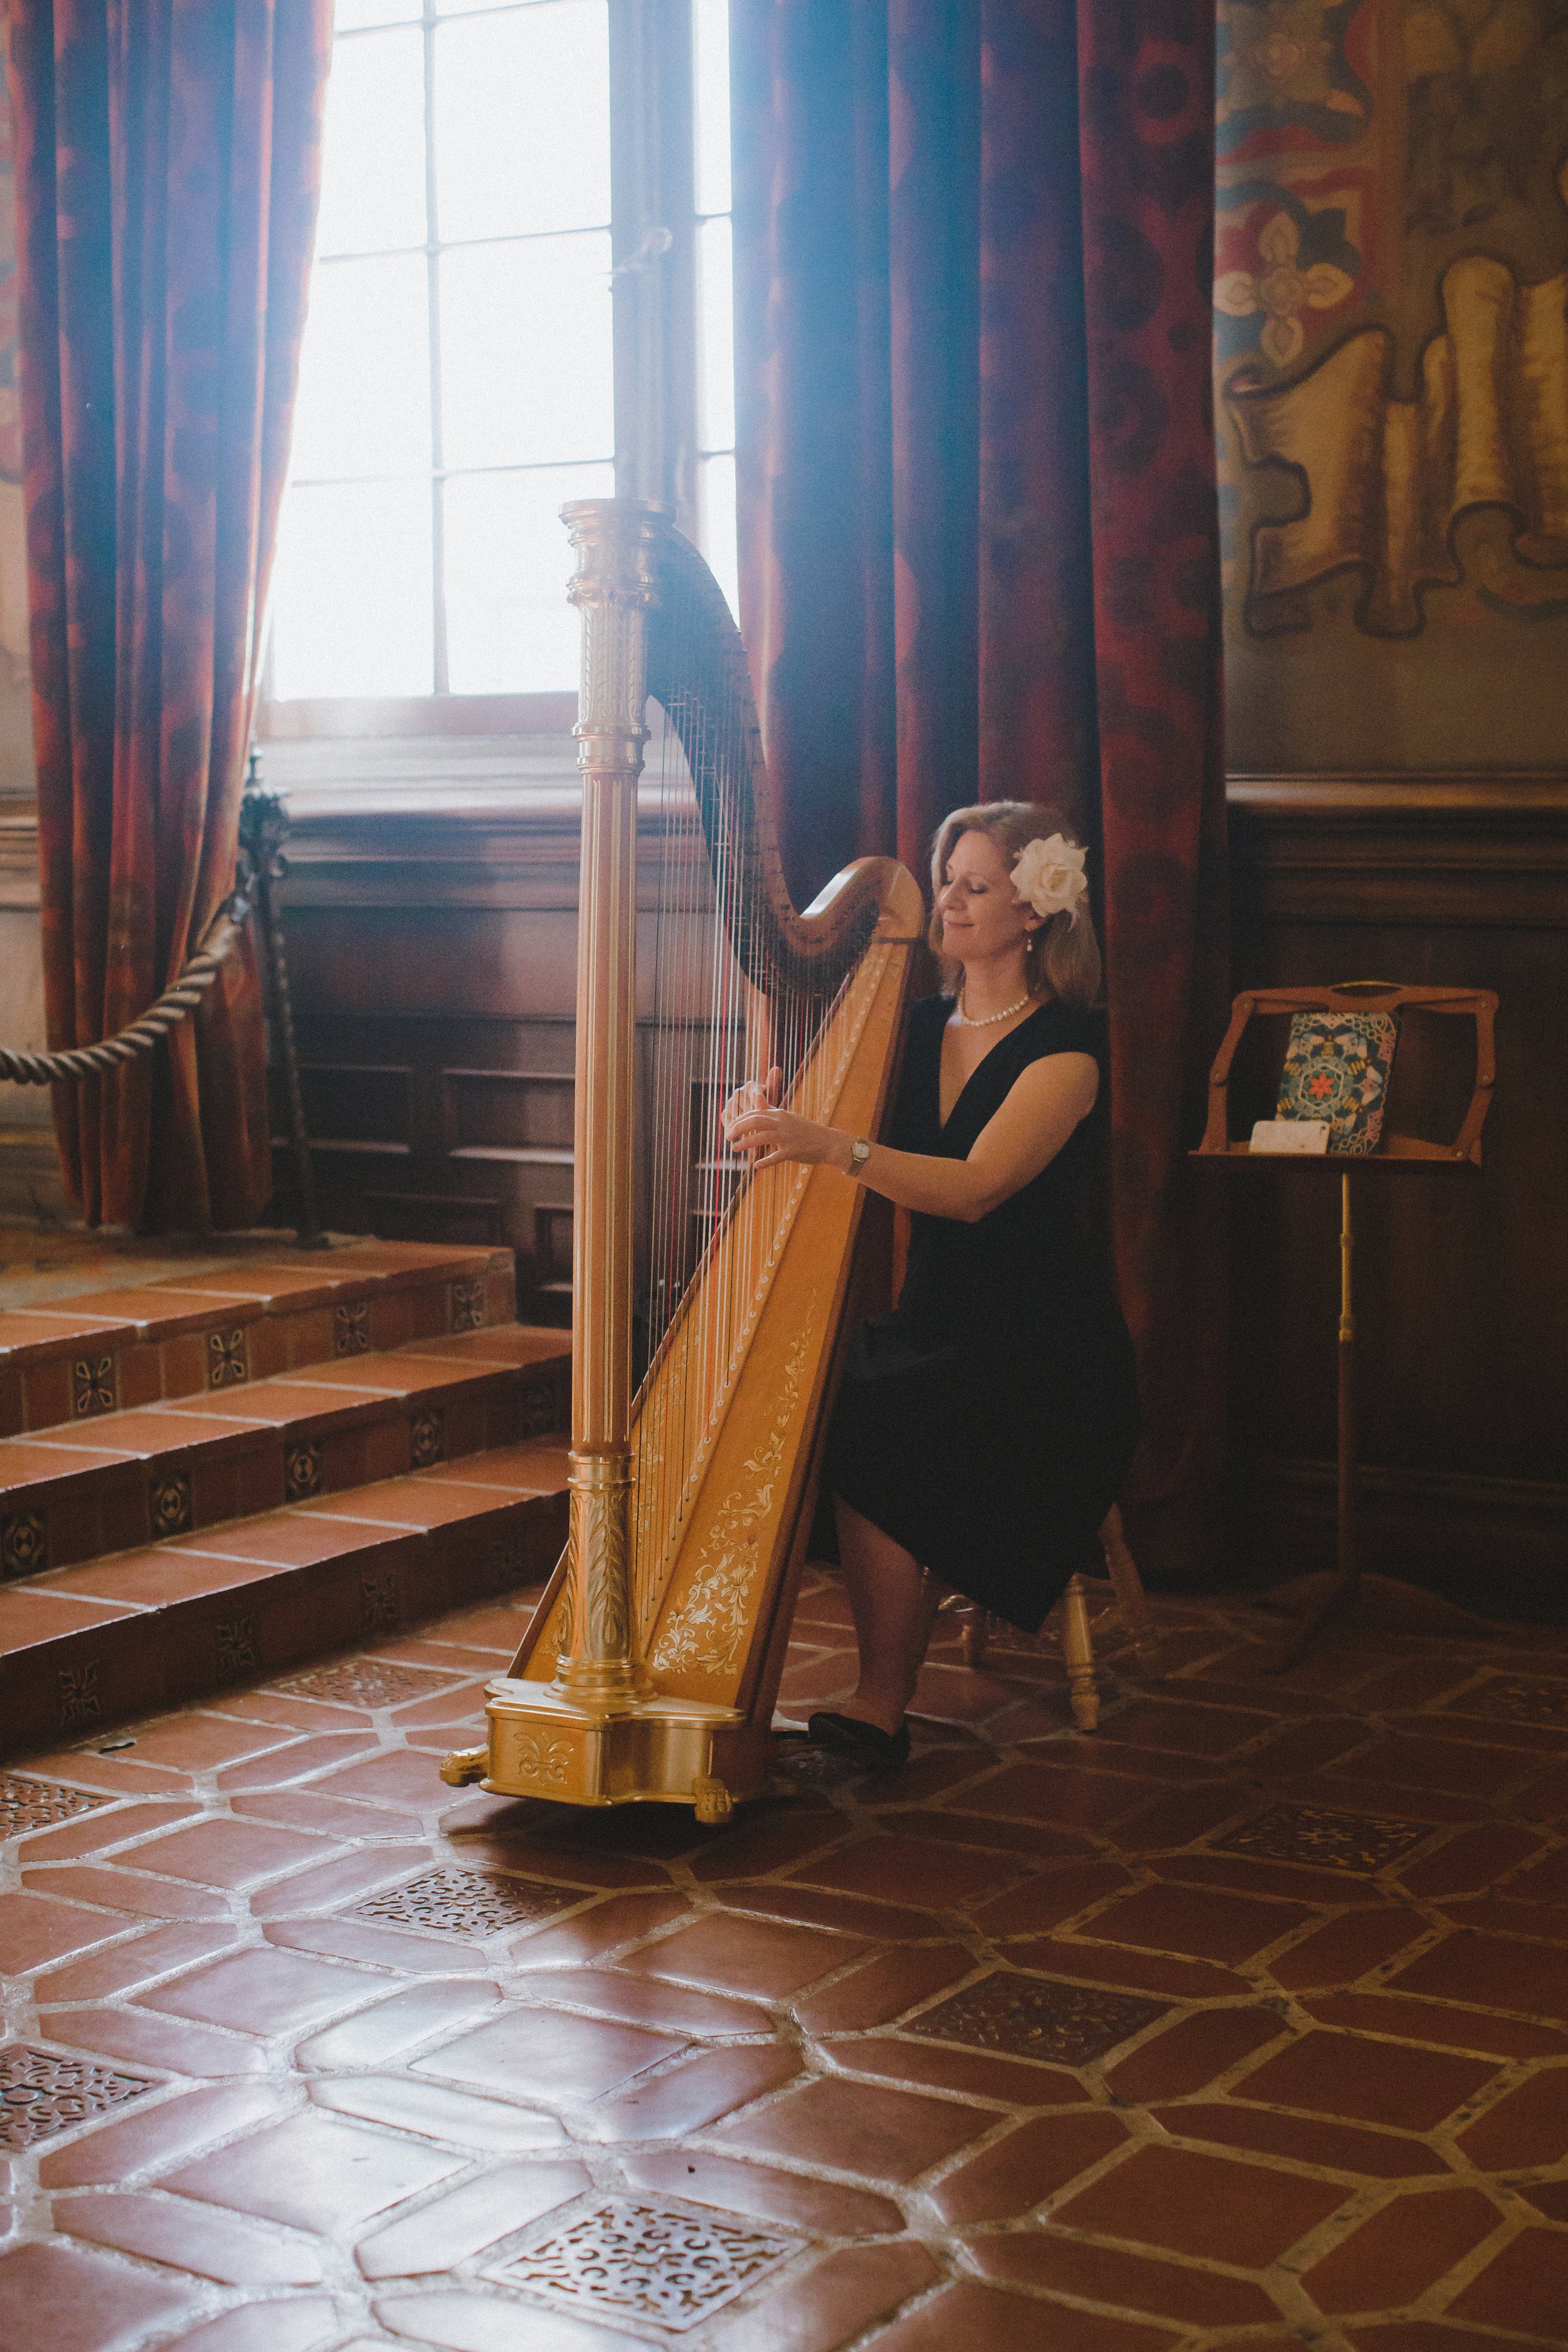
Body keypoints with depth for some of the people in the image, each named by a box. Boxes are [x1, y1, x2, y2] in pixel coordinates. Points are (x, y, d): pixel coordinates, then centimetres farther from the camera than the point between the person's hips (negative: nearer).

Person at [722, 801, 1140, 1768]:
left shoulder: (1064, 1044, -9)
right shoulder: (919, 1026, 11)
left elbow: (975, 1187, -24)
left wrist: (832, 1145, -37)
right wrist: (774, 1116, -12)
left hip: (1045, 1356, -6)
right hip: (934, 1325, 6)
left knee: (872, 1432, -29)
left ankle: (879, 1709, -19)